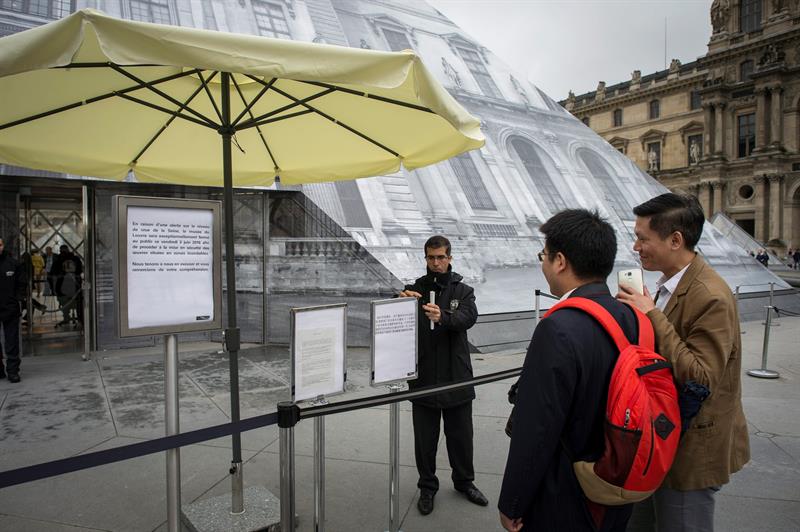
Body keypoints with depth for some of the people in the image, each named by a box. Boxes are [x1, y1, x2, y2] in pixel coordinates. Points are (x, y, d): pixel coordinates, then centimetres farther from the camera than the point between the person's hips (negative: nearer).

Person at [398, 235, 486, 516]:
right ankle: (427, 487, 30)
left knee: (461, 434, 15)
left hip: (456, 377, 0)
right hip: (424, 377, 0)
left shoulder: (463, 291, 3)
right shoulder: (414, 289, 3)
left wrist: (443, 317, -39)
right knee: (425, 437, 10)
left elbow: (468, 317, -17)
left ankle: (464, 481, 37)